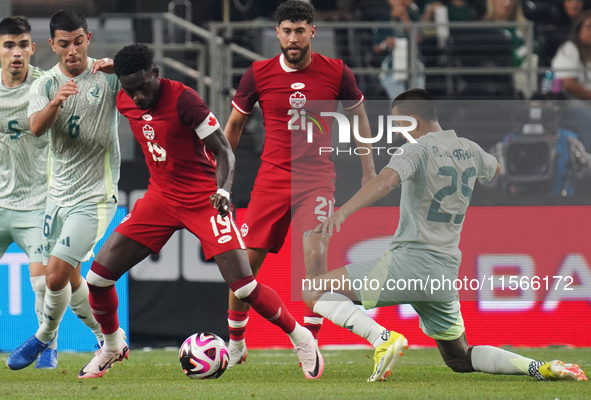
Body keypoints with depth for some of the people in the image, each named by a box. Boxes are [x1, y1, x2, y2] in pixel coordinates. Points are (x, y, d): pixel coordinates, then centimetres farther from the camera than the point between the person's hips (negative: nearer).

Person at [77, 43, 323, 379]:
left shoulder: (183, 99, -21)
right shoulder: (125, 103, -3)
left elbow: (224, 152, -21)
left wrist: (223, 190, -33)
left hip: (204, 199, -6)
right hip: (161, 197, 6)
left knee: (244, 286, -15)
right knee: (98, 277, -3)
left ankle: (301, 338, 9)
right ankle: (112, 347, 22)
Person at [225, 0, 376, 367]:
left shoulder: (336, 73, -4)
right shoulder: (259, 74, -3)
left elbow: (359, 117, 12)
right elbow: (234, 124, 11)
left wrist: (369, 171, 11)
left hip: (317, 178, -1)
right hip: (271, 178, 1)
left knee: (316, 253, -20)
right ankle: (236, 344, 18)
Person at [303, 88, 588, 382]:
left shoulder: (418, 150, -9)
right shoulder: (469, 150, 13)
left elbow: (386, 181, -29)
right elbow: (494, 169, 37)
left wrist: (342, 212, -39)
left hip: (410, 261, -8)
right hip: (447, 271, 8)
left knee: (314, 292, -5)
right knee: (460, 359, 21)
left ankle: (383, 338, -23)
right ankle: (538, 368, 1)